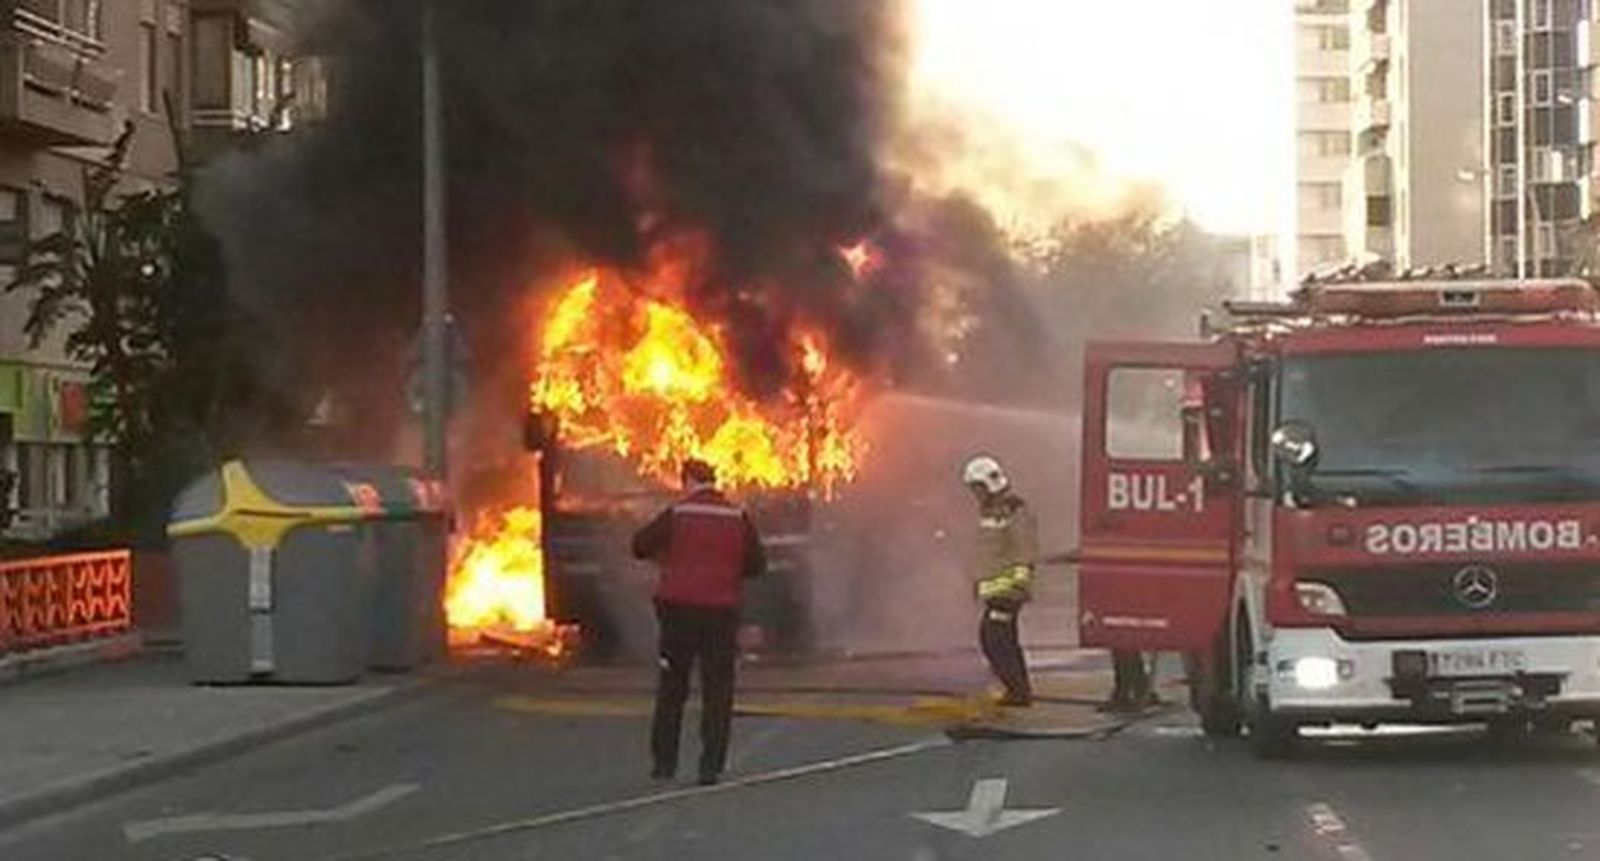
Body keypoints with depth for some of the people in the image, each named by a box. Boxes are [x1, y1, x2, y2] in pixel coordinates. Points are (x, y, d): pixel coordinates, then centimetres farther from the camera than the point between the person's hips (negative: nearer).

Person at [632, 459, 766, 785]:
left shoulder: (676, 514, -3)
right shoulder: (738, 517, 1)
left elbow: (640, 545, 2)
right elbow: (757, 564, 4)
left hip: (679, 610, 0)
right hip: (721, 611, 0)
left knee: (671, 688, 11)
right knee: (717, 691, 5)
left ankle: (664, 761, 13)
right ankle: (711, 766, -1)